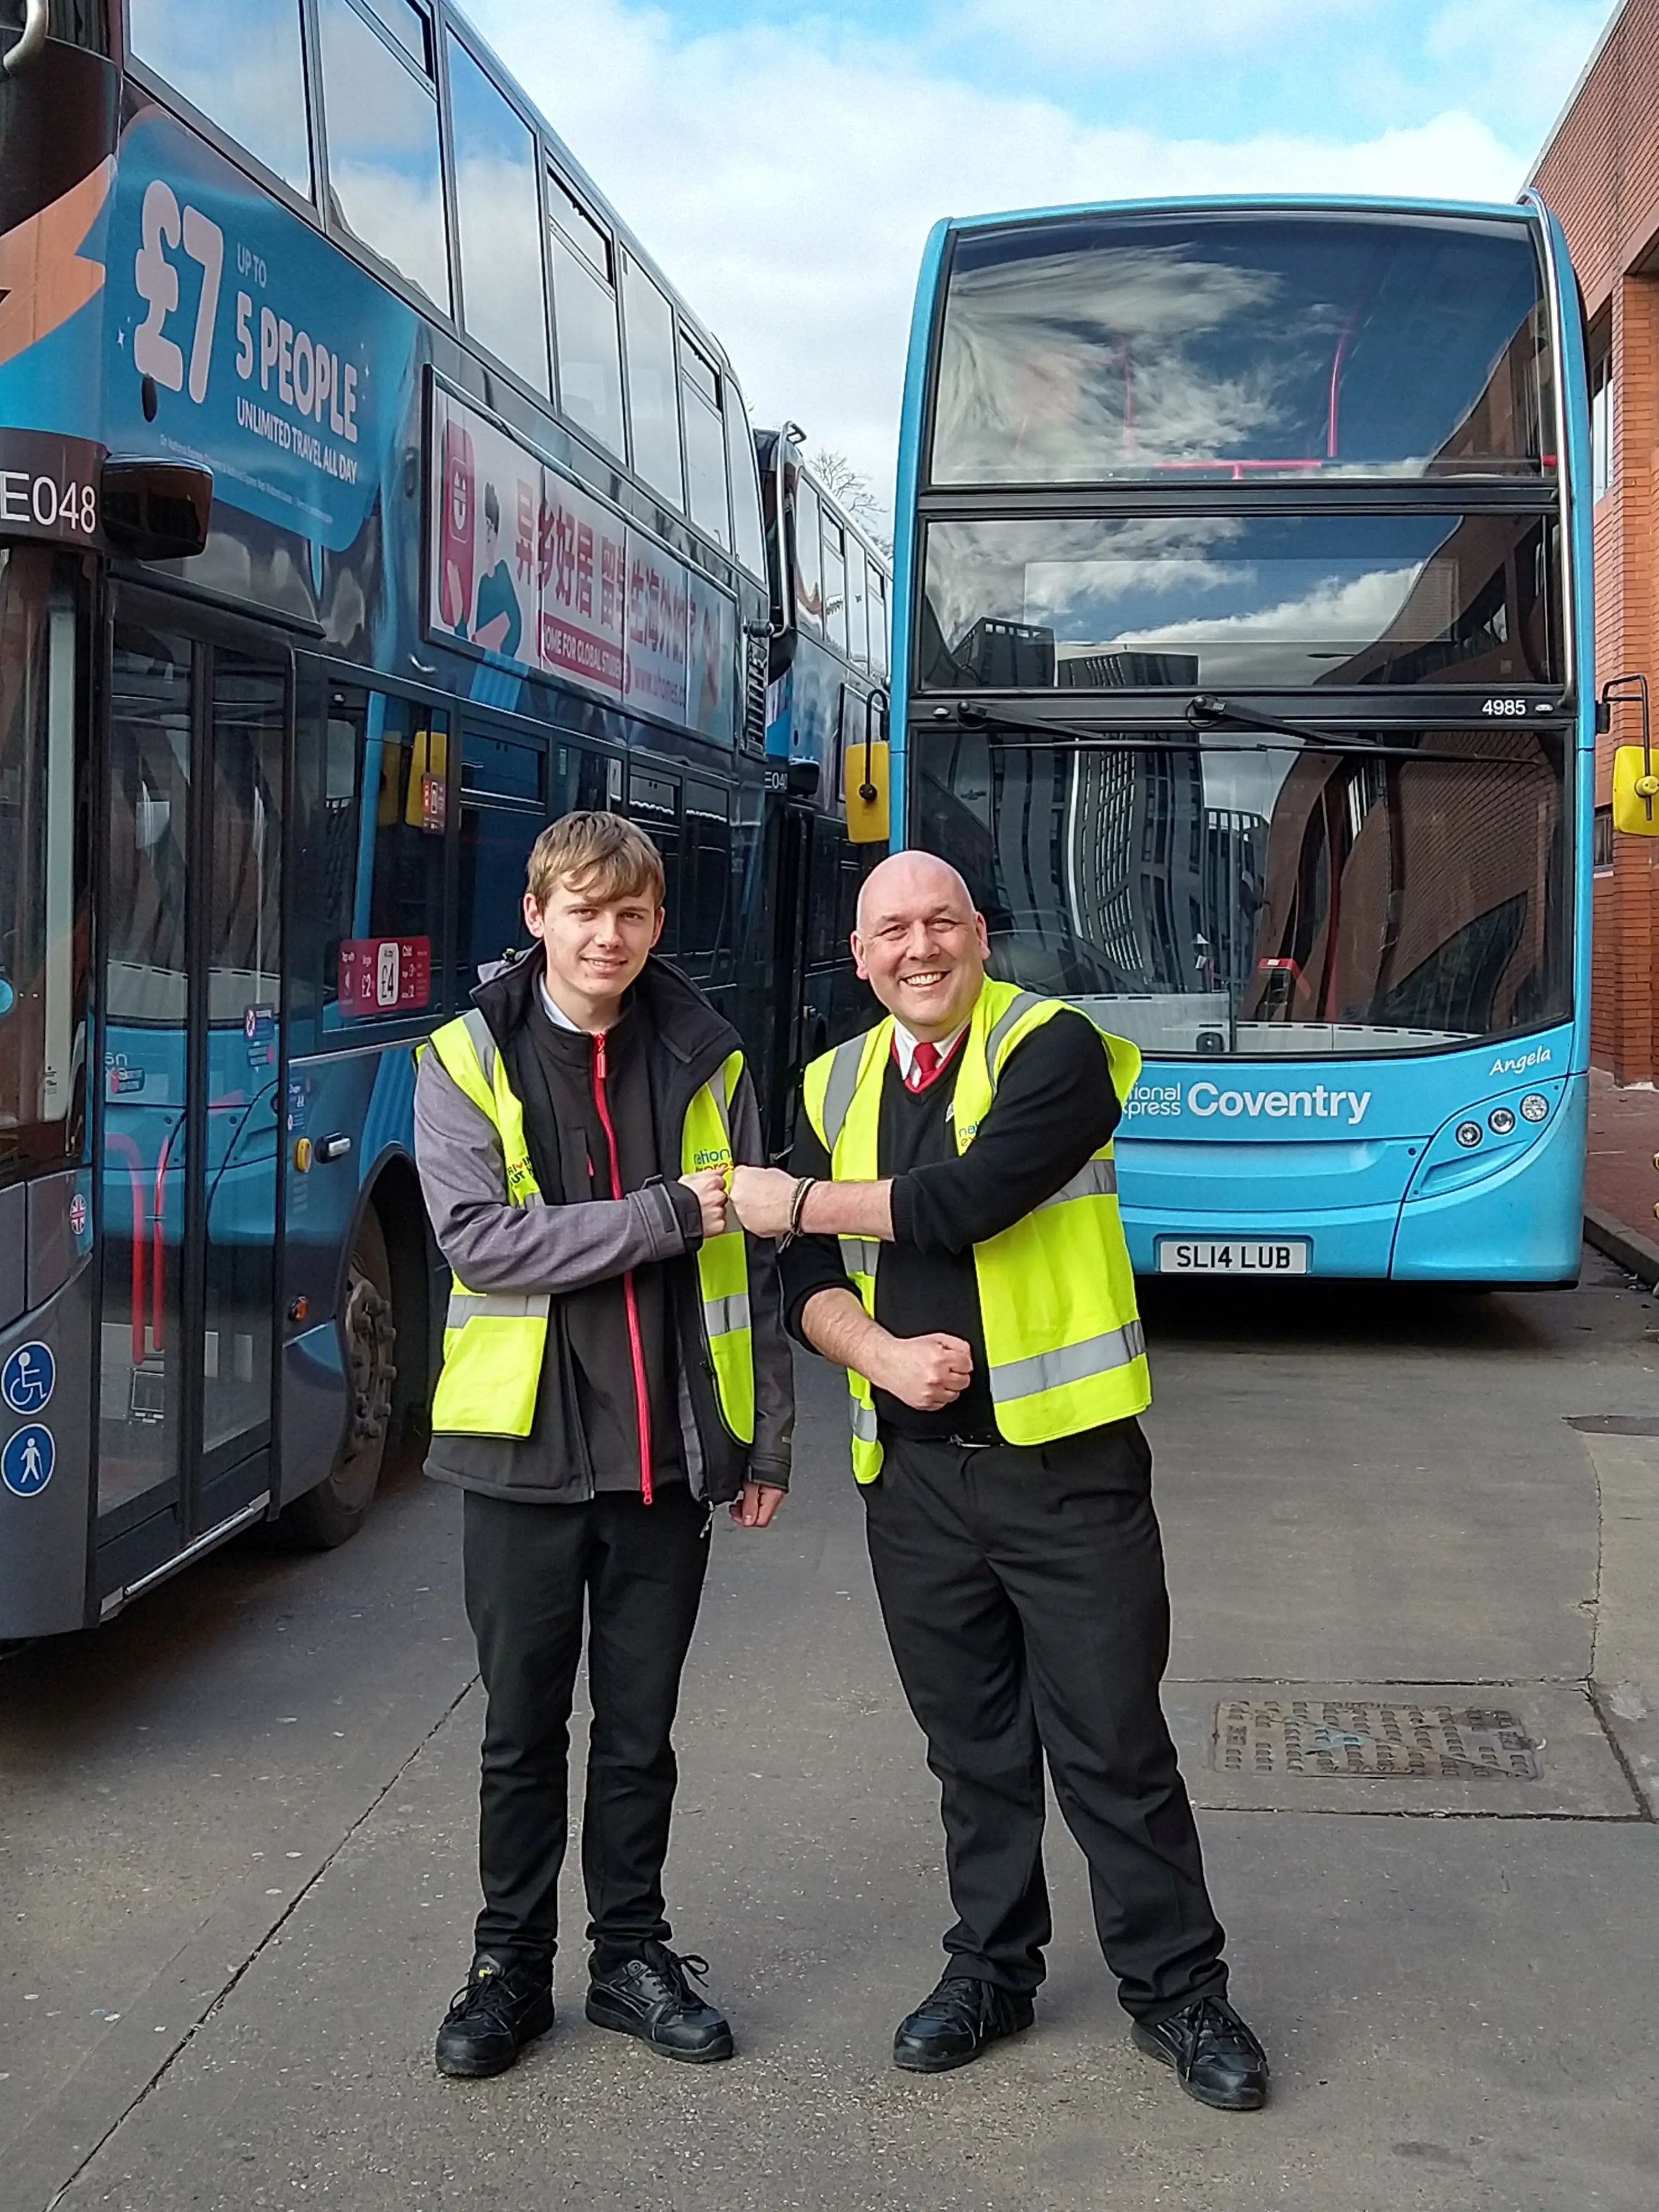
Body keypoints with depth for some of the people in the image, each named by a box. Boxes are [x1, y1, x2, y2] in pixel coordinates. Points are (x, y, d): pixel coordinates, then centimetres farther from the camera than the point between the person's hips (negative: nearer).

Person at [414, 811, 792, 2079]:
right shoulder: (467, 1061, -3)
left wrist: (767, 1437, 5)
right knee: (524, 1729, 10)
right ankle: (512, 1968, 25)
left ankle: (633, 1952, 28)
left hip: (671, 1453, 2)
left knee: (641, 1728, 13)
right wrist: (665, 1214, -18)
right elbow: (479, 1242, -15)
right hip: (525, 1453, -1)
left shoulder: (705, 1061, 4)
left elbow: (751, 1261, 7)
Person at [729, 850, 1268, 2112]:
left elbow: (966, 1200, -22)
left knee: (1114, 1743, 2)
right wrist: (883, 1354, -13)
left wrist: (798, 1202, -10)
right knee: (973, 1743, 15)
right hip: (913, 1470, 5)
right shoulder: (838, 1087, 10)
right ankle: (992, 1968, 31)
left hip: (1064, 1460, -4)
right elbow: (810, 1284, 8)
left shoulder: (1054, 1048, -8)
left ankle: (1177, 1989, 17)